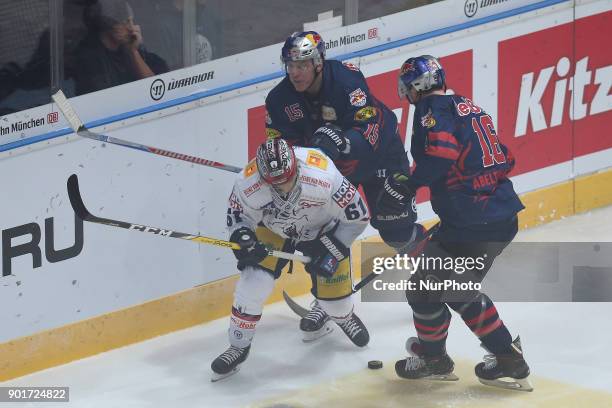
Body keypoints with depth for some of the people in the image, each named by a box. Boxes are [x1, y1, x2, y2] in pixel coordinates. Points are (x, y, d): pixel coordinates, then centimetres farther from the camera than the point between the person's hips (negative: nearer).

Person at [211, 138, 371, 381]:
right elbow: (238, 218, -13)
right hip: (274, 230, 1)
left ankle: (342, 315, 40)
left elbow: (357, 216, -25)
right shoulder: (248, 184, -34)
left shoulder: (324, 177, -41)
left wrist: (332, 251, -25)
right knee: (253, 282, -15)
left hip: (323, 230, -1)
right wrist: (242, 238, -35)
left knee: (335, 299, 1)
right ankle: (238, 346, 7)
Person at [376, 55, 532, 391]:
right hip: (503, 218, 9)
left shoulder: (433, 109, -7)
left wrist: (408, 185, -20)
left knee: (425, 285, 8)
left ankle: (433, 358, 27)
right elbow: (504, 159, 22)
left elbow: (442, 151, -26)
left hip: (471, 223, -9)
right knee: (458, 287, 22)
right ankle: (507, 356, 22)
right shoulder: (469, 108, 19)